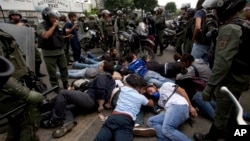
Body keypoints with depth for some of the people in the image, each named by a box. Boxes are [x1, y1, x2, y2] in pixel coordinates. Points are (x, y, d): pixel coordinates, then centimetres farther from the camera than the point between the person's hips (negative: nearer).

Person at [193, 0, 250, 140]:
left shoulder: (230, 29, -24)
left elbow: (222, 62, -30)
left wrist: (210, 86, -26)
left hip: (229, 81, -9)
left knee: (221, 114, 9)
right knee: (231, 109, 26)